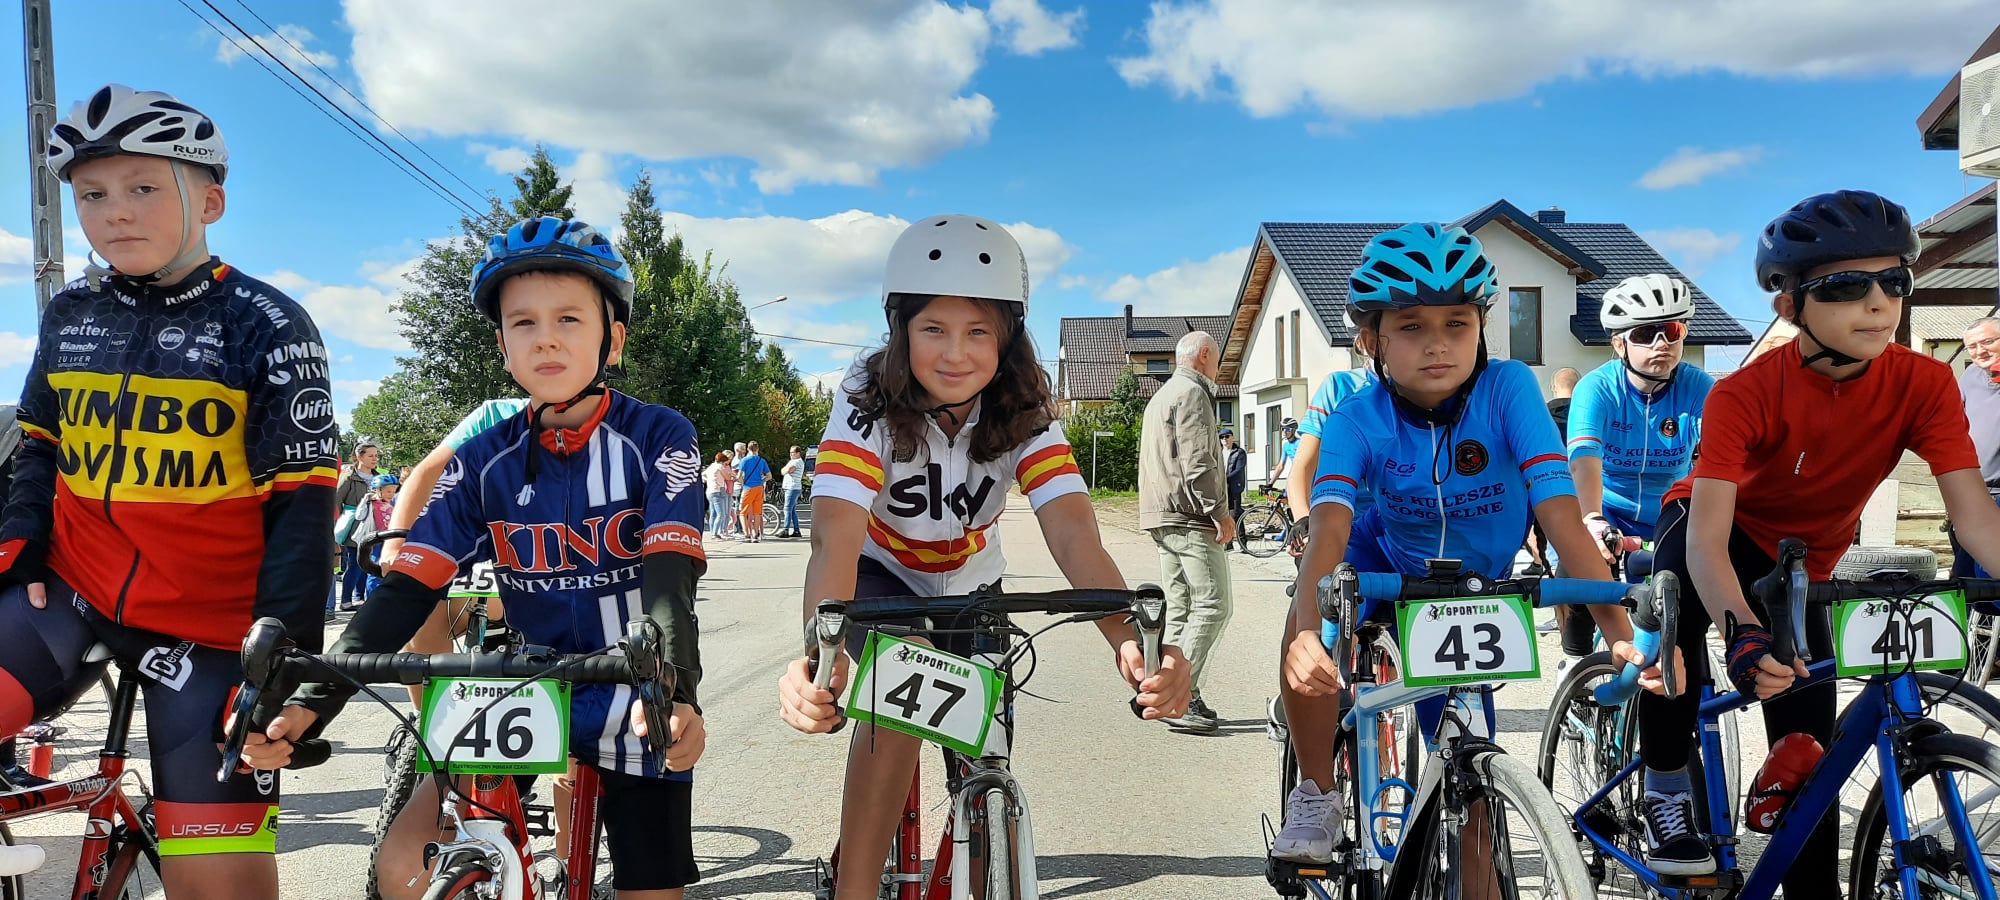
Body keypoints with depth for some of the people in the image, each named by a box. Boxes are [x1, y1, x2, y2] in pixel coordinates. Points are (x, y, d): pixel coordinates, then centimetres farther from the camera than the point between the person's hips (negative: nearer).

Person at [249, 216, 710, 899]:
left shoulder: (658, 439, -10)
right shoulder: (486, 459, -2)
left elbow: (669, 580, -22)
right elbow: (405, 592, -8)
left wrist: (672, 691, -41)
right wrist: (309, 703, -22)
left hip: (636, 707, -3)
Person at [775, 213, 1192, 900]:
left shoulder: (1025, 413, -25)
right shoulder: (868, 401, -31)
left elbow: (1074, 536, -39)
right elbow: (836, 536, -45)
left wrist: (1133, 643, -57)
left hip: (970, 582, 3)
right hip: (881, 569, -2)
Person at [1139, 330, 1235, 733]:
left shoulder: (1161, 396, 25)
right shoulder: (1192, 393, -8)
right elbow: (1197, 462, -18)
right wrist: (1219, 511, -15)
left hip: (1162, 518, 11)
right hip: (1190, 518, -11)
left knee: (1181, 609, 11)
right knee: (1213, 605, -10)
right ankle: (1182, 696, -14)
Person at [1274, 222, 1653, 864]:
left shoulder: (1507, 389, -25)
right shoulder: (1357, 421, -25)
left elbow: (1562, 516, -31)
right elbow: (1330, 527, -39)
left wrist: (1624, 632, -41)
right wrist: (1306, 630, -57)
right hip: (1383, 567, 0)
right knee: (1315, 619, -33)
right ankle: (1315, 796, -11)